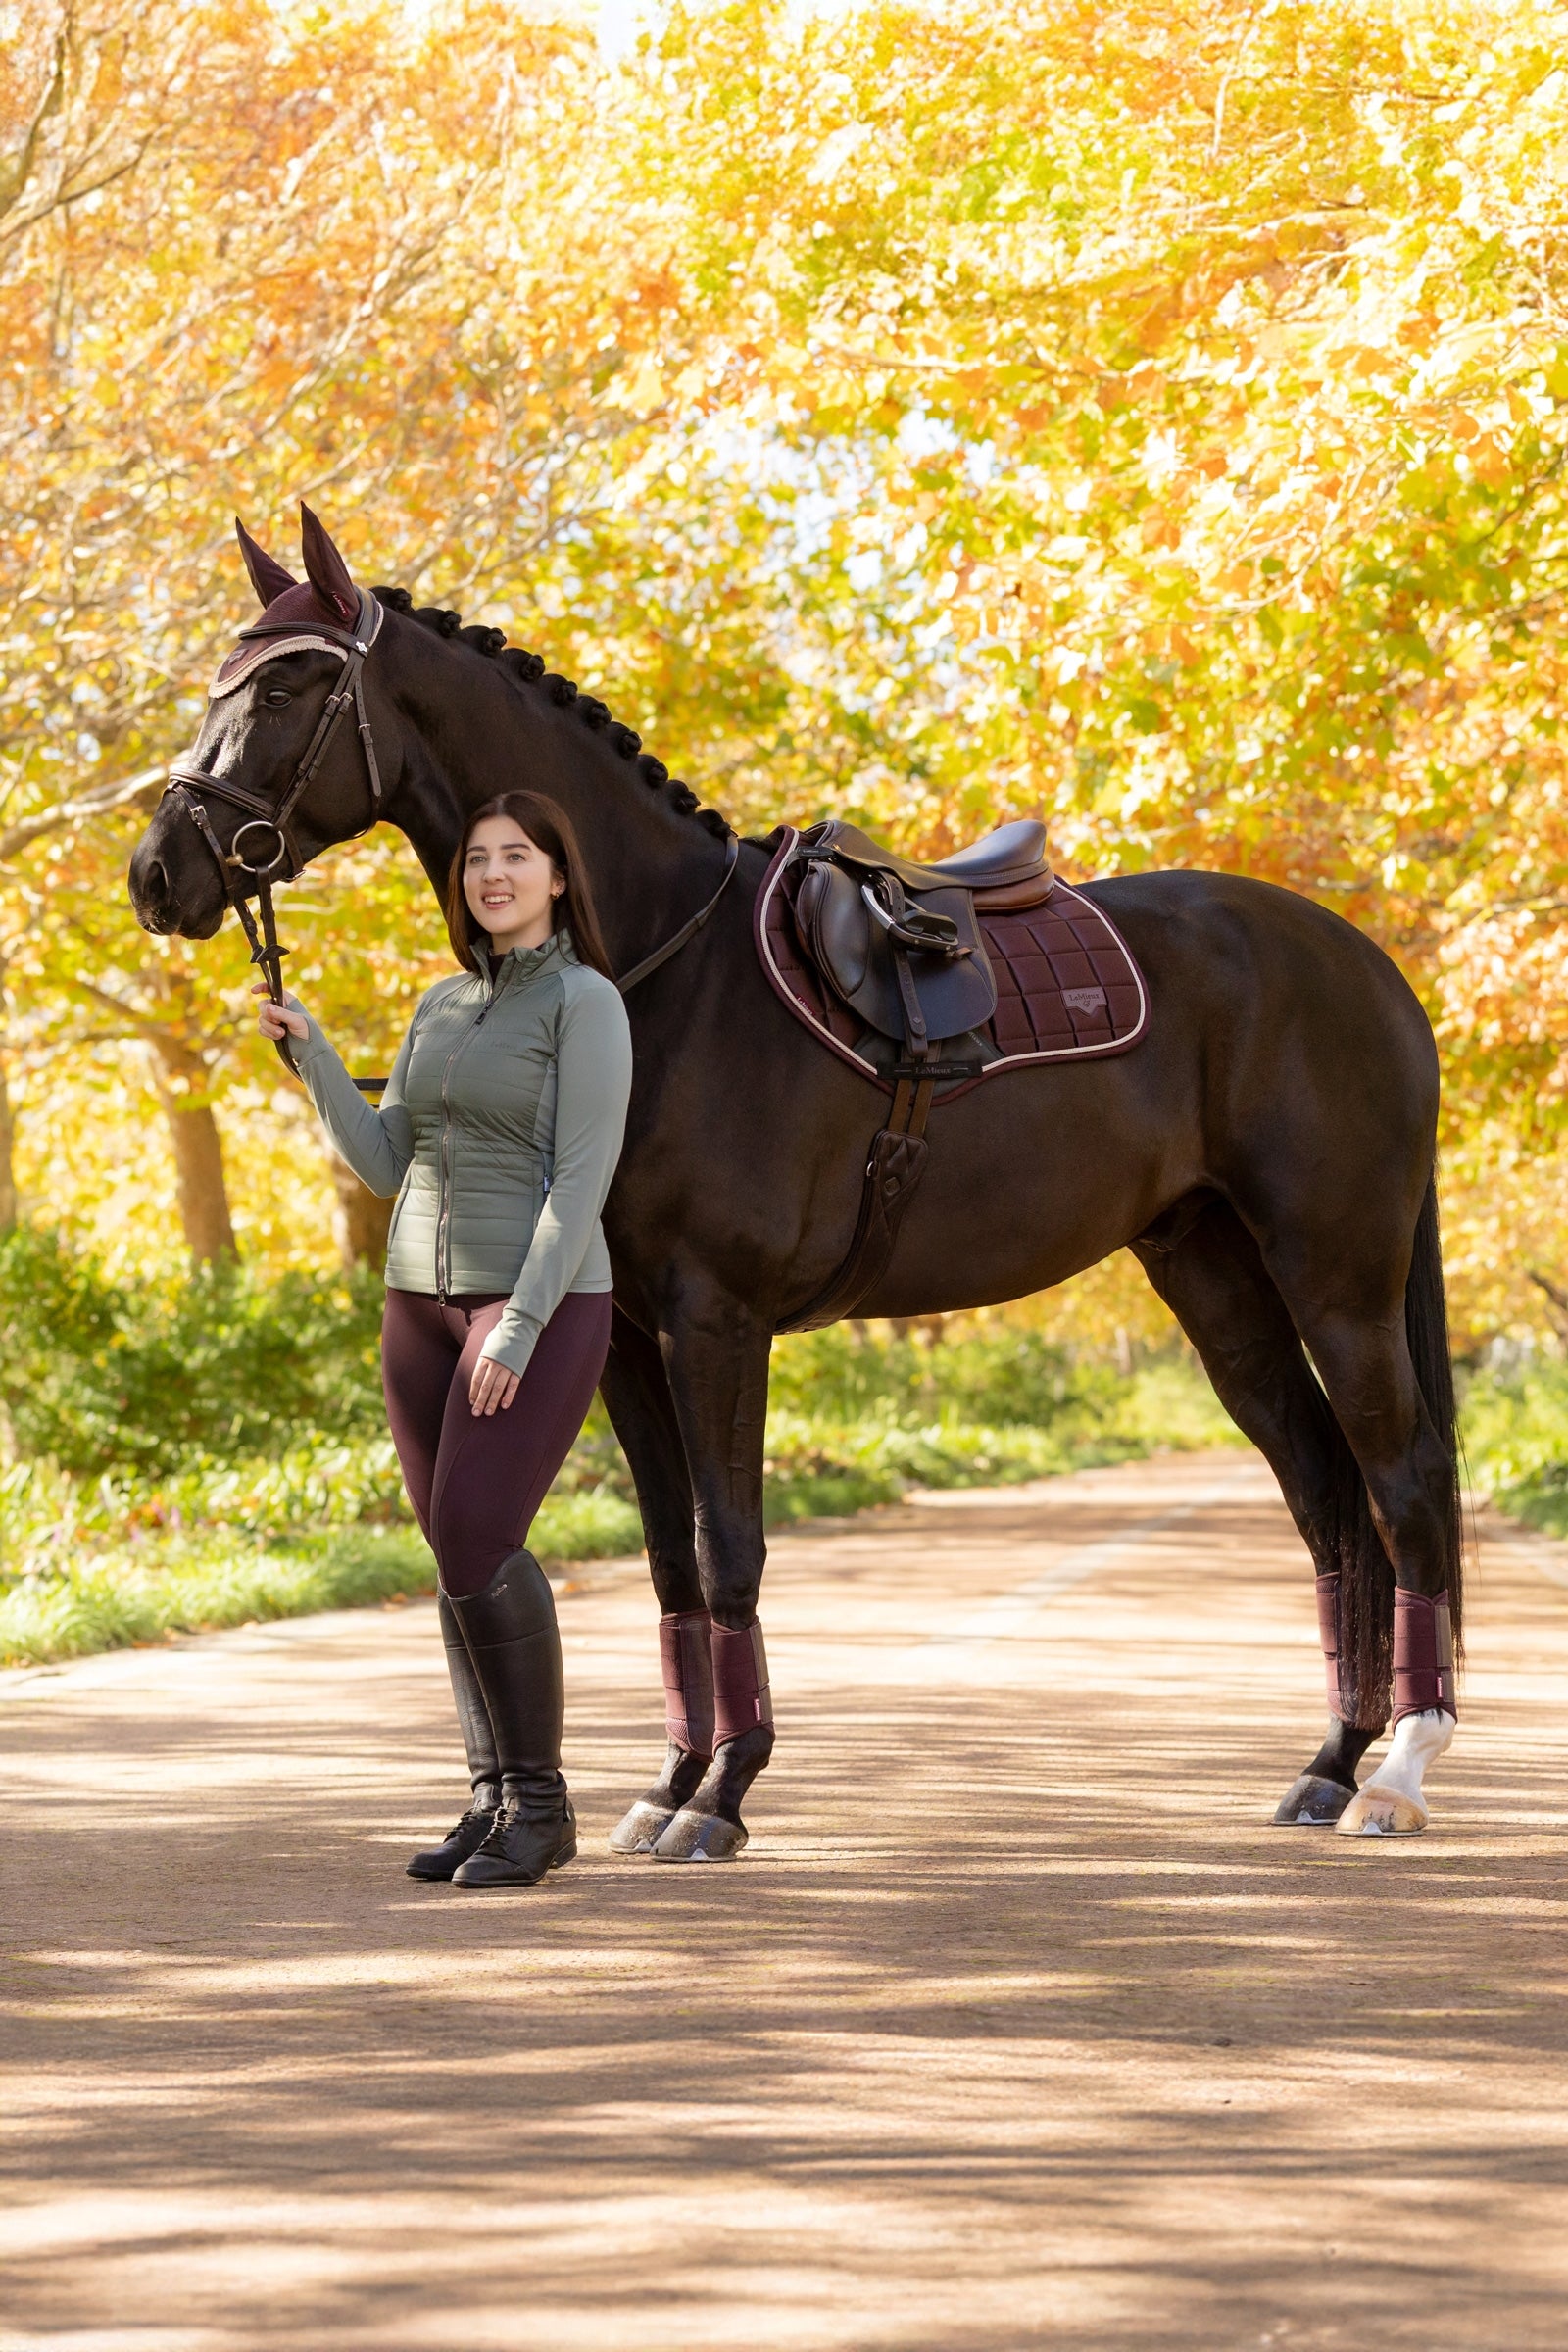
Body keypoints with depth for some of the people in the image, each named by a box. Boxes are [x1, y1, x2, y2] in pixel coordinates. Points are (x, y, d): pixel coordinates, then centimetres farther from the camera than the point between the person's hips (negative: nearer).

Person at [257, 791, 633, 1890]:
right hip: (422, 1303, 7)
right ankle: (497, 1799, 12)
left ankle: (539, 1798, -4)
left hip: (542, 1305, -7)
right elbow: (384, 1163, 13)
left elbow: (583, 1178, -13)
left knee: (477, 1546, -15)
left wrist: (521, 1327, -19)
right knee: (462, 1557, 6)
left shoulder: (586, 1003, -7)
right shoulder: (443, 1006, 14)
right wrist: (312, 1054, 1)